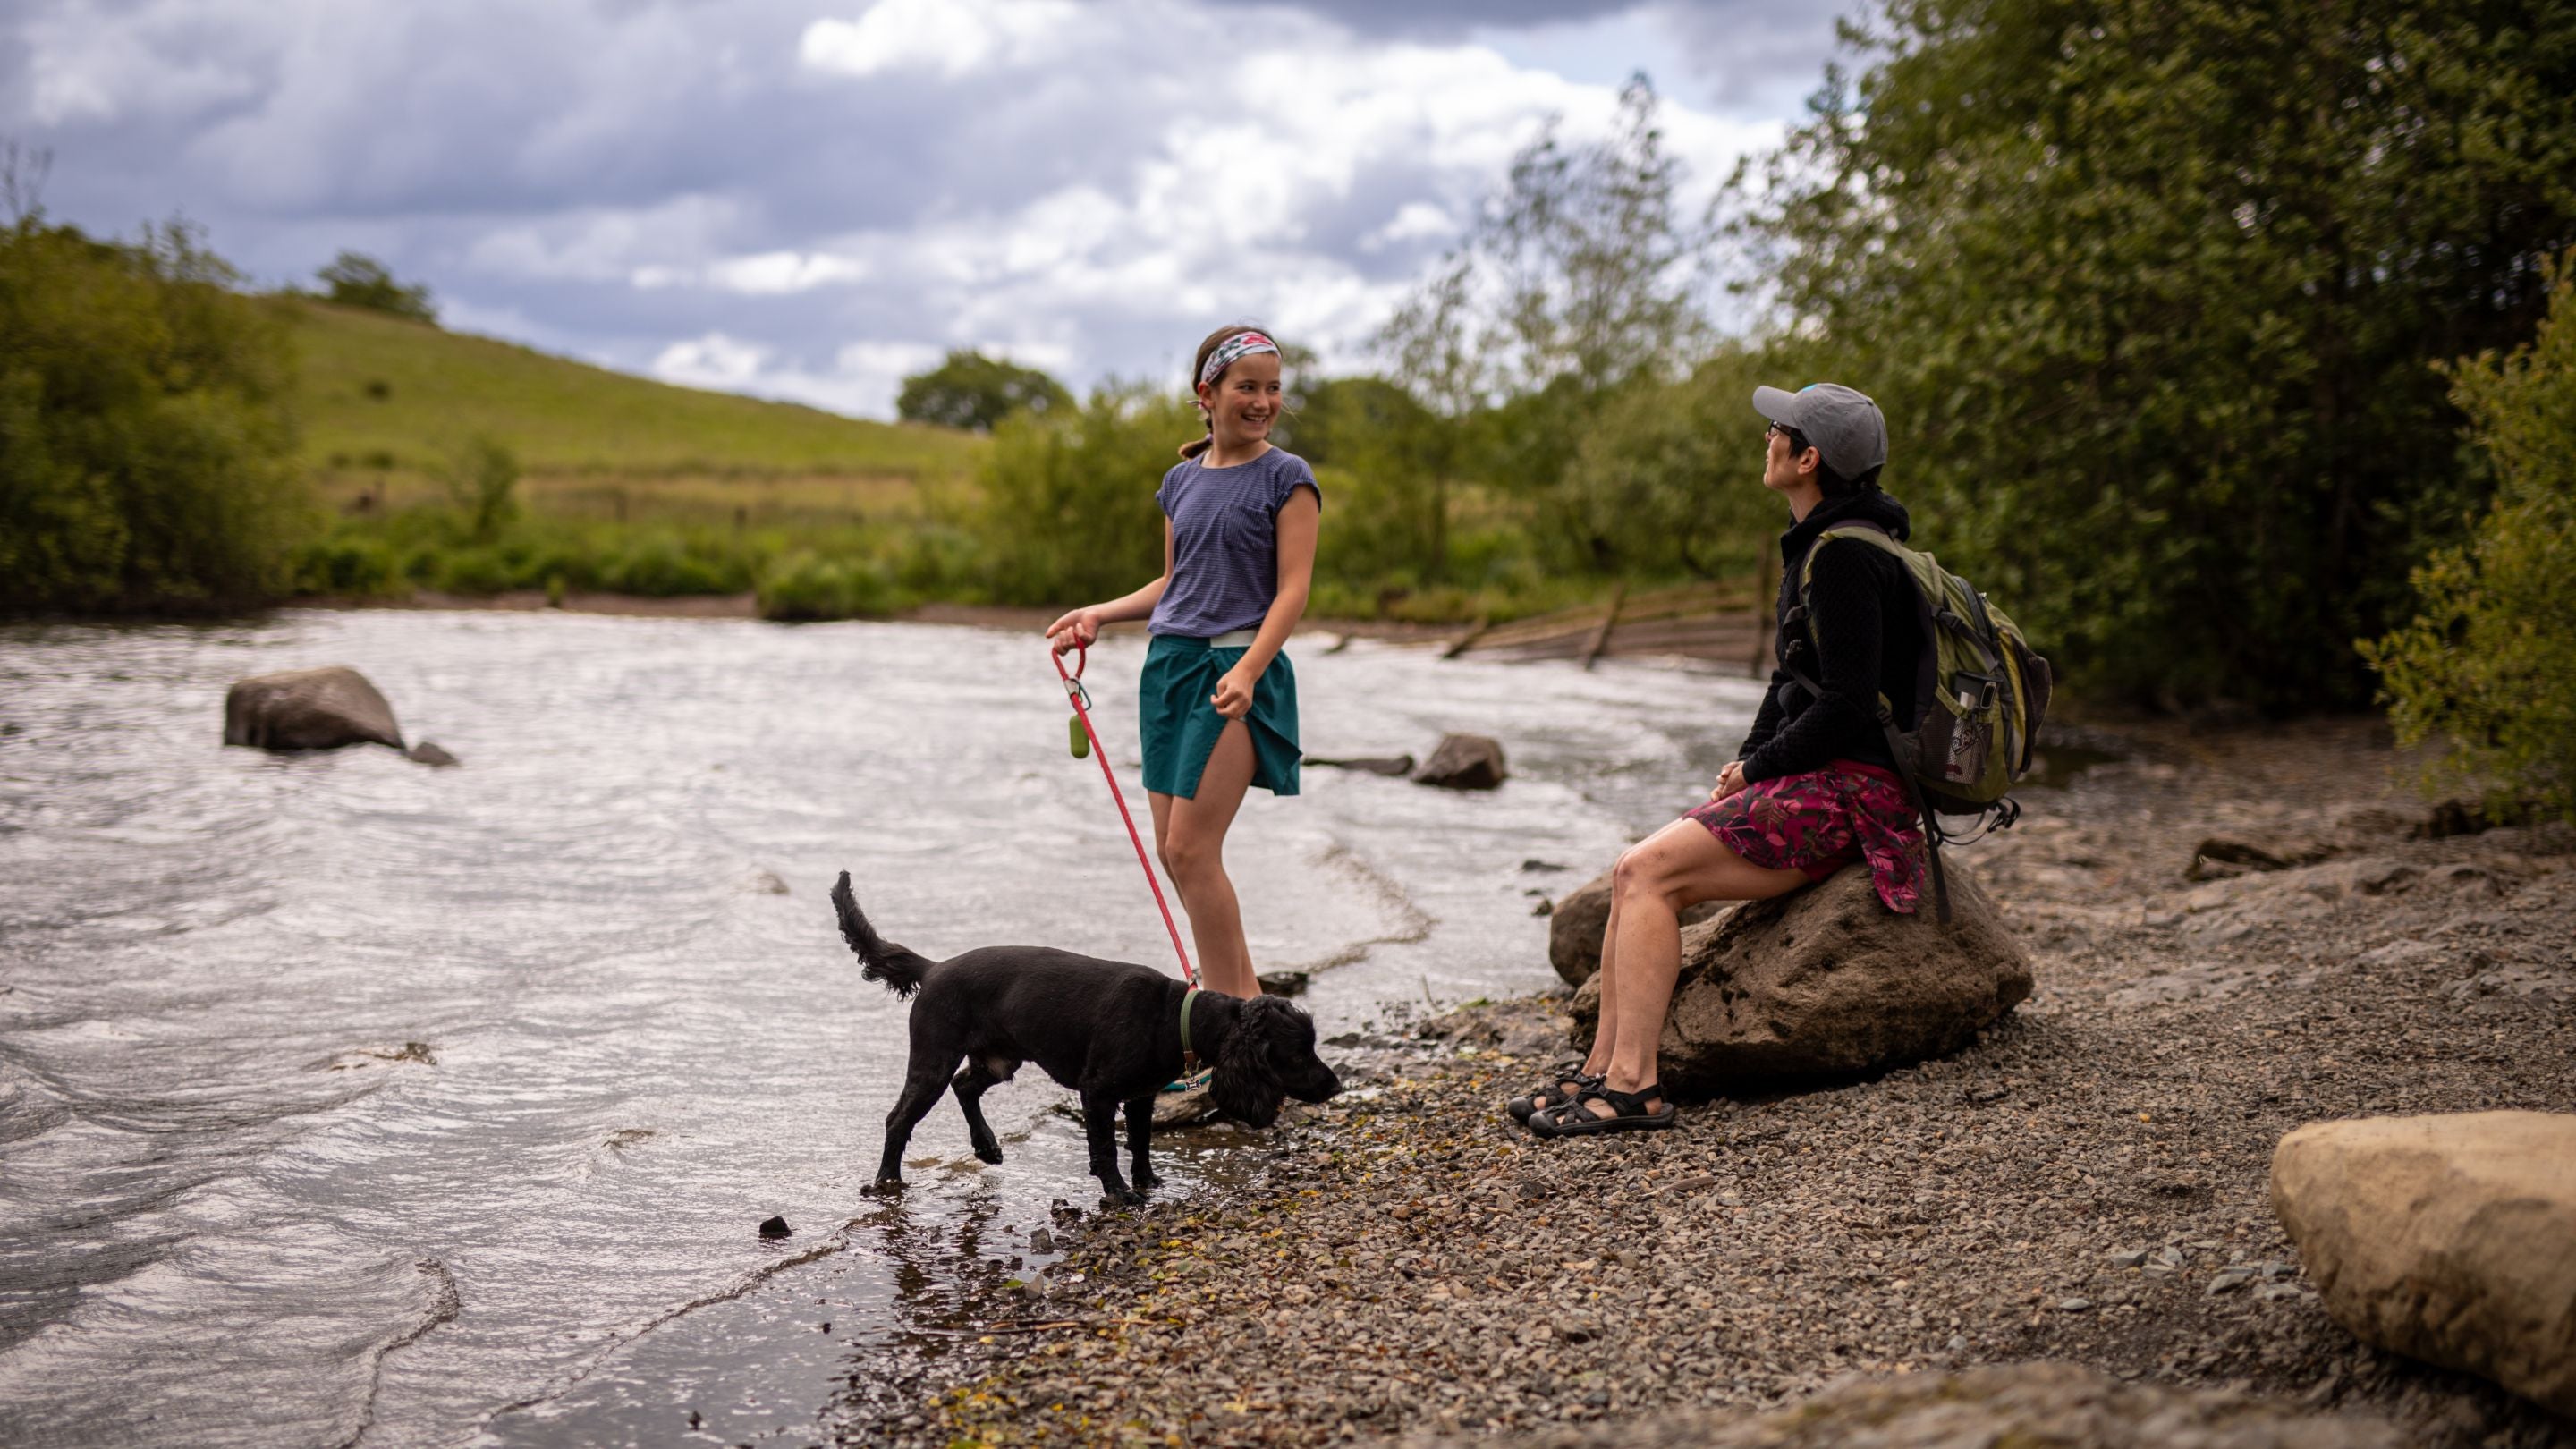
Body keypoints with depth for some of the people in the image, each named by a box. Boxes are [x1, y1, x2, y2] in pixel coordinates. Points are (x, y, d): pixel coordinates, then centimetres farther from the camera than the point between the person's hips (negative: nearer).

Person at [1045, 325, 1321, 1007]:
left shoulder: (1287, 477, -3)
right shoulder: (1181, 480, 14)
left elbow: (1293, 589, -10)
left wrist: (1248, 670, -24)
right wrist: (1098, 614, 11)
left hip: (1236, 666, -6)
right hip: (1170, 662, 6)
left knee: (1191, 849, -13)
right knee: (1171, 852, 5)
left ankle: (1230, 1011, -3)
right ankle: (1245, 999, 16)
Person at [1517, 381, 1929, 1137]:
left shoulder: (1847, 558, -16)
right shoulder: (1815, 543, 16)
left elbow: (1846, 708, -21)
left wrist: (1757, 768, -9)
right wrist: (1745, 763, 8)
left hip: (1849, 791, -10)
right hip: (1813, 779, 10)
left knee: (1650, 873, -18)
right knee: (1635, 871, 0)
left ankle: (1634, 1084, -19)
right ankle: (1605, 1069, -1)